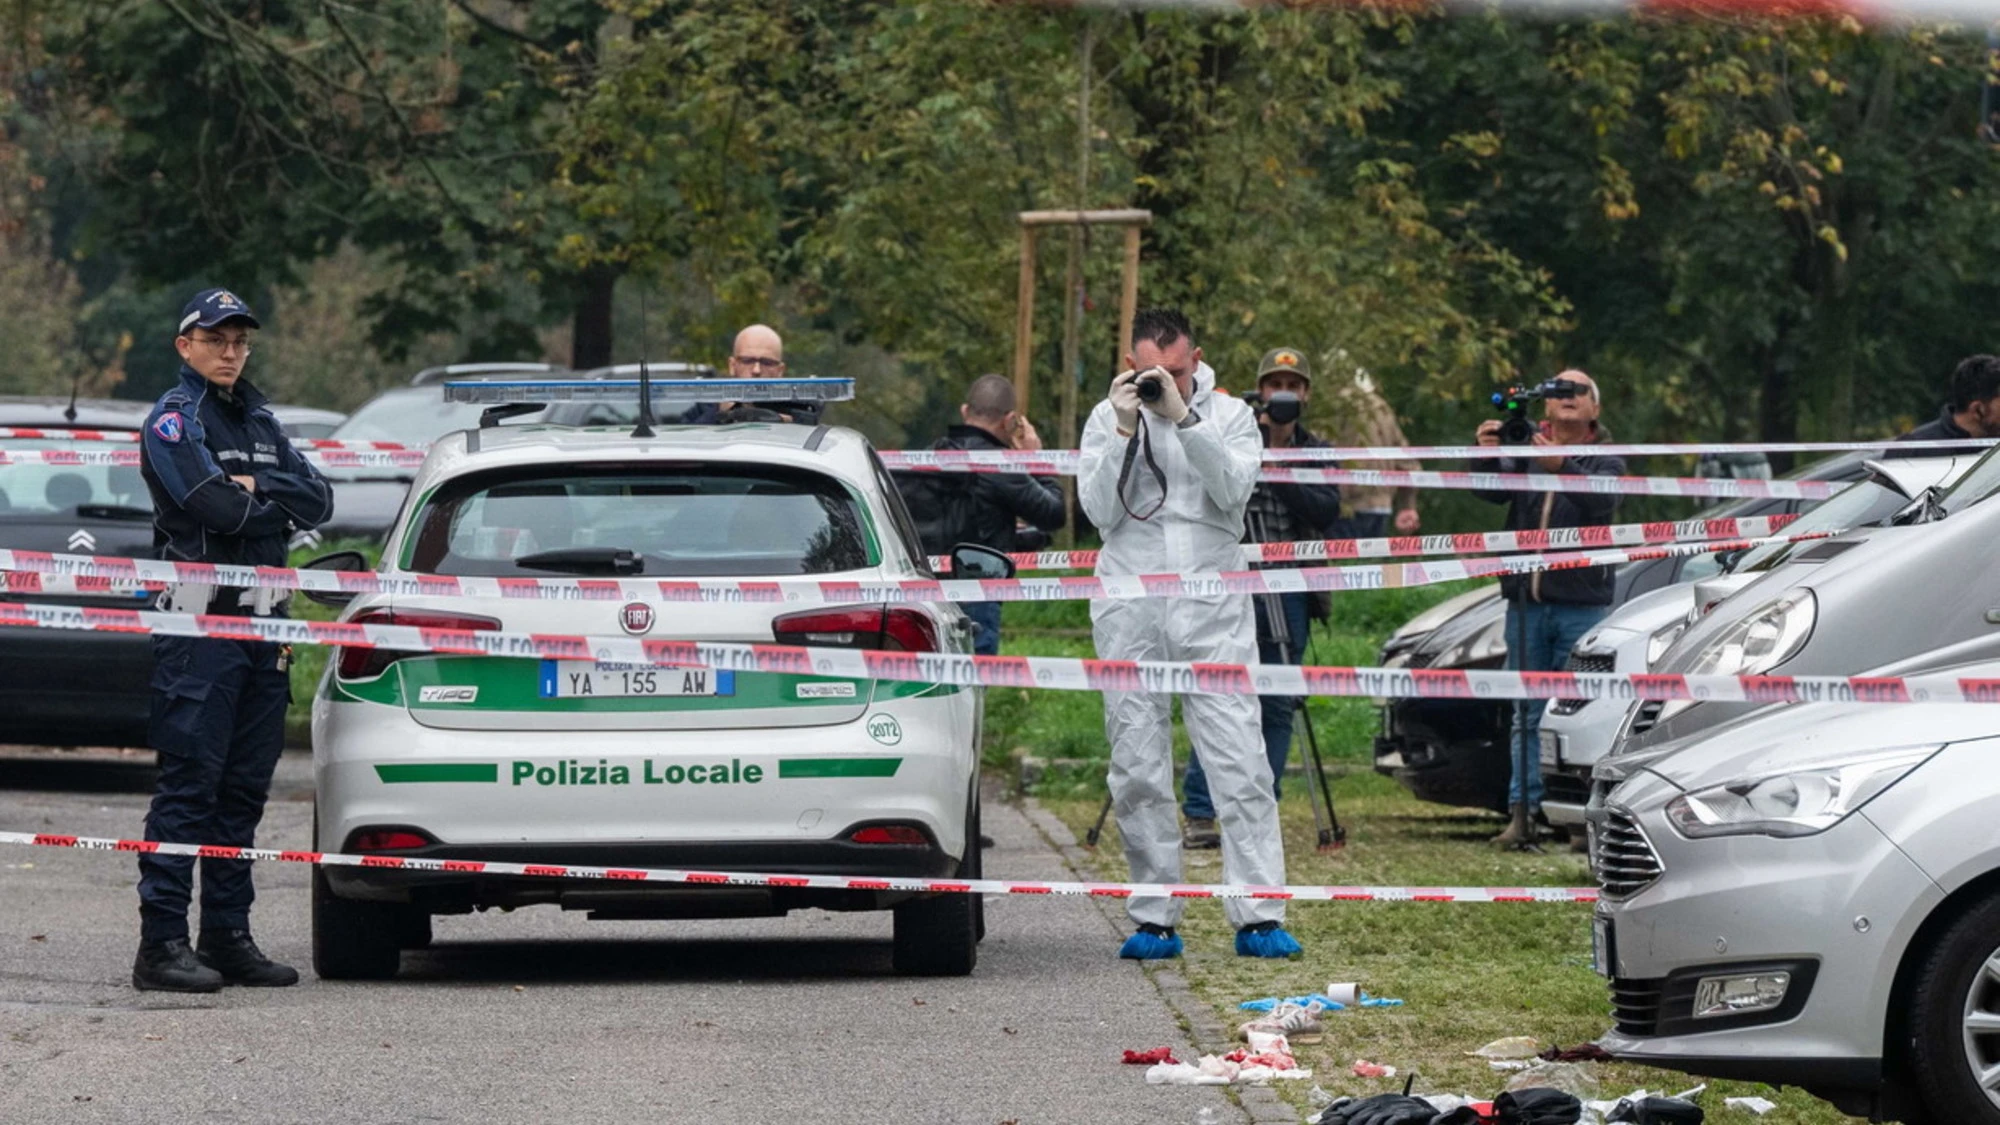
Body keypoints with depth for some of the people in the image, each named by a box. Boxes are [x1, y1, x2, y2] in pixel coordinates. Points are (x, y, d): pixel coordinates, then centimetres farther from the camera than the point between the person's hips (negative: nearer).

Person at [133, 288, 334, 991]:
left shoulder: (259, 420, 19)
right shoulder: (174, 419, -4)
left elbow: (317, 499, 9)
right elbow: (216, 505, -18)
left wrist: (254, 487, -8)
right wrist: (281, 502, -1)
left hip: (263, 623, 8)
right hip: (199, 620, -8)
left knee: (244, 788, 9)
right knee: (189, 784, -10)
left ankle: (228, 935, 15)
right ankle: (162, 945, -10)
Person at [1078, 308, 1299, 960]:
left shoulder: (1228, 416, 5)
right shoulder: (1106, 420, 6)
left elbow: (1234, 488, -12)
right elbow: (1100, 510, -4)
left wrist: (1184, 418, -18)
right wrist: (1126, 431, -13)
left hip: (1213, 611, -1)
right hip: (1130, 612, 1)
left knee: (1239, 762, -8)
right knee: (1137, 772, 2)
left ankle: (1258, 917, -9)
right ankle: (1154, 920, 8)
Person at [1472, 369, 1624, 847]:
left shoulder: (1606, 460, 4)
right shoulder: (1525, 451, 9)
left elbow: (1602, 499, -18)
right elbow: (1492, 491, -8)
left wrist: (1561, 467, -35)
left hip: (1581, 605, -3)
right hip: (1526, 601, 3)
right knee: (1527, 714, 3)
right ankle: (1524, 811, 4)